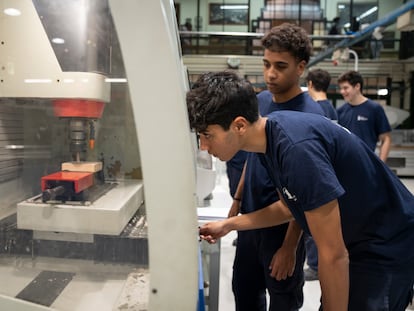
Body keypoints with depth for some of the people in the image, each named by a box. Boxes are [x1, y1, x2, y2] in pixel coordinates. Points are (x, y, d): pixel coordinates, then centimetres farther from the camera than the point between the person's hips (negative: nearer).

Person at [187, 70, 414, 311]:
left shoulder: (297, 148, -34)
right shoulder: (270, 132, -6)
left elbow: (334, 256, -28)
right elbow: (289, 206, 7)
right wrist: (228, 225, 4)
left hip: (387, 248, -8)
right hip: (357, 241, 9)